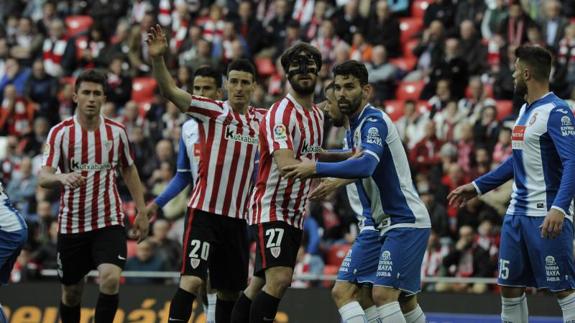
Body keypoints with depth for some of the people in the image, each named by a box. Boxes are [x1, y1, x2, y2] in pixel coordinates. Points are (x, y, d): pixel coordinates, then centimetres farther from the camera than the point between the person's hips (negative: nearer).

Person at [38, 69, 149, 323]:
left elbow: (129, 171, 16)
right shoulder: (60, 133, -7)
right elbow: (43, 178, -17)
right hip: (71, 224, 0)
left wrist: (141, 212, 10)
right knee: (71, 292, 10)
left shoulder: (116, 131, 1)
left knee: (111, 279, -22)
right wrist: (62, 178, -39)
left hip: (109, 222, 0)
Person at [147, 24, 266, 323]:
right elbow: (170, 91, -17)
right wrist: (157, 58, -34)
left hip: (237, 216, 5)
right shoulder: (212, 111, -3)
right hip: (204, 211, -5)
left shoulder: (261, 119, 10)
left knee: (230, 289, 11)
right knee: (192, 279, -18)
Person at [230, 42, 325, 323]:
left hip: (295, 213, 8)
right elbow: (286, 164, -31)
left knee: (261, 283, 10)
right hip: (271, 208, -8)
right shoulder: (280, 114, -17)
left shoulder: (317, 115, 11)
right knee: (279, 279, -22)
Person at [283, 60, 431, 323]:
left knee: (383, 293, -20)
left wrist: (316, 168, -34)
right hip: (387, 223, 11)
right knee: (405, 301, 16)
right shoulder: (354, 128, 14)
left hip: (405, 220, -11)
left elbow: (366, 165, -34)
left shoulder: (374, 121, -16)